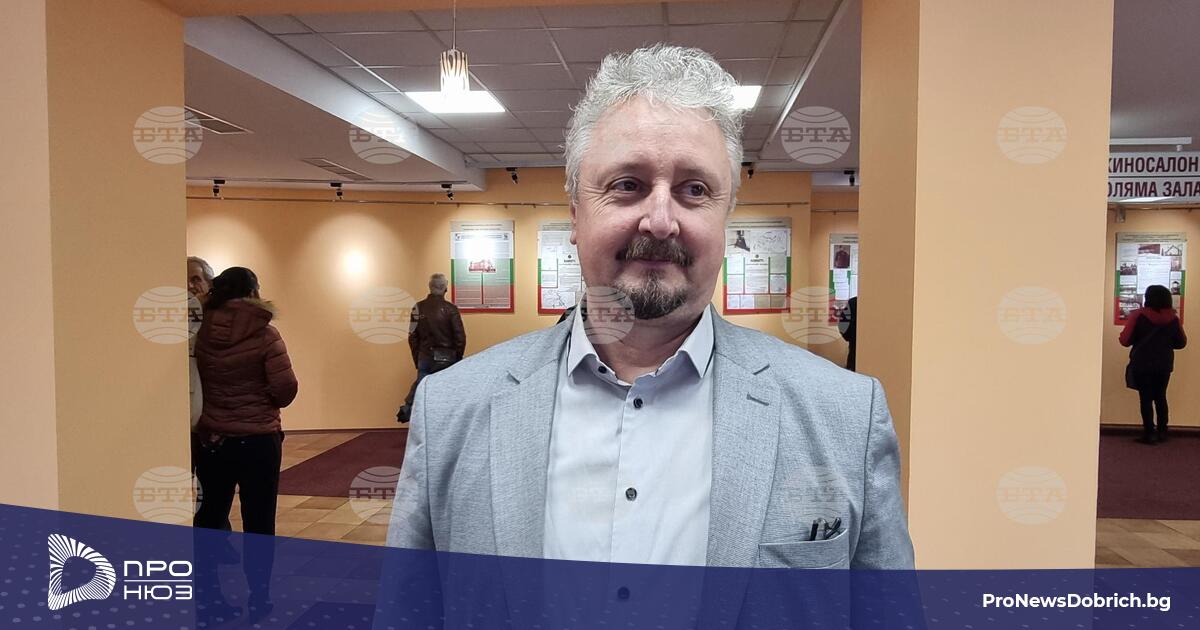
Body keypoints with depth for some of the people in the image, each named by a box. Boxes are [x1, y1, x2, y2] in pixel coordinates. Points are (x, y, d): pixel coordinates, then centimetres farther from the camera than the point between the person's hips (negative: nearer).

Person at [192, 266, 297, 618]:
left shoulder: (202, 334, -3)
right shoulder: (264, 334, -13)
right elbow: (285, 389, -15)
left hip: (210, 439, 4)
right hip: (258, 440, -3)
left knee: (209, 518, 16)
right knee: (258, 523, 8)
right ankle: (258, 600, 16)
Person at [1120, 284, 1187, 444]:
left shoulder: (1138, 315, -13)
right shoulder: (1173, 318, -3)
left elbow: (1125, 340, -12)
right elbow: (1181, 343, 6)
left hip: (1142, 365, -3)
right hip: (1164, 366, 3)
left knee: (1146, 398, 3)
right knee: (1160, 397, 17)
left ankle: (1149, 434, 4)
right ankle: (1162, 431, 20)